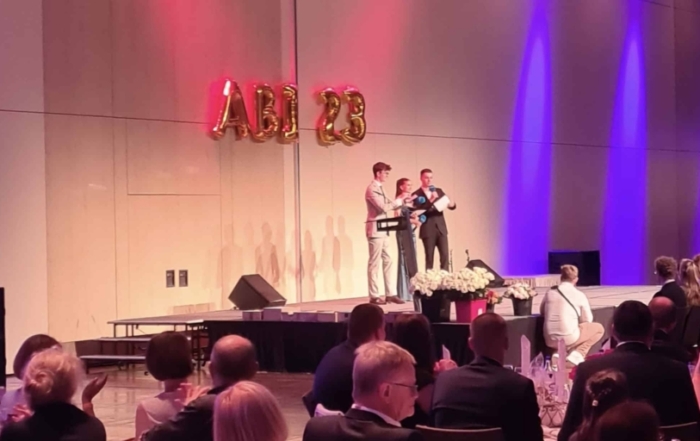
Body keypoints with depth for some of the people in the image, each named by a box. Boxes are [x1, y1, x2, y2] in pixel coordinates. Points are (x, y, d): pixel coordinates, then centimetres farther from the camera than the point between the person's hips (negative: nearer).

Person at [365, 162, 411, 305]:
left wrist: (403, 201, 5)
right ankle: (374, 296, -1)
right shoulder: (372, 189, -14)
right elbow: (384, 207, -20)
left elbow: (388, 205, 17)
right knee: (374, 263, -5)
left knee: (387, 261, 8)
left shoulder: (379, 188, 16)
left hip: (383, 230, 10)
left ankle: (390, 294, 11)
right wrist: (400, 201, -9)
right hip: (375, 230, -10)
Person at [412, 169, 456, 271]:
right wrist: (430, 200, -25)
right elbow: (418, 210, -14)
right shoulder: (416, 194, -1)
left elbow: (450, 204, 12)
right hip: (428, 230, -4)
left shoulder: (439, 191, 14)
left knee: (445, 255, -4)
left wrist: (452, 204, -12)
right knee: (429, 258, -2)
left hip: (441, 228, 4)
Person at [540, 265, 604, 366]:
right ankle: (577, 355, 2)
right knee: (599, 328, 18)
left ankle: (559, 353, 11)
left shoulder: (550, 293, 7)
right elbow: (587, 320, 9)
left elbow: (542, 312, 22)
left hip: (550, 340, 5)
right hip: (569, 338, -5)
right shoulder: (579, 295, -2)